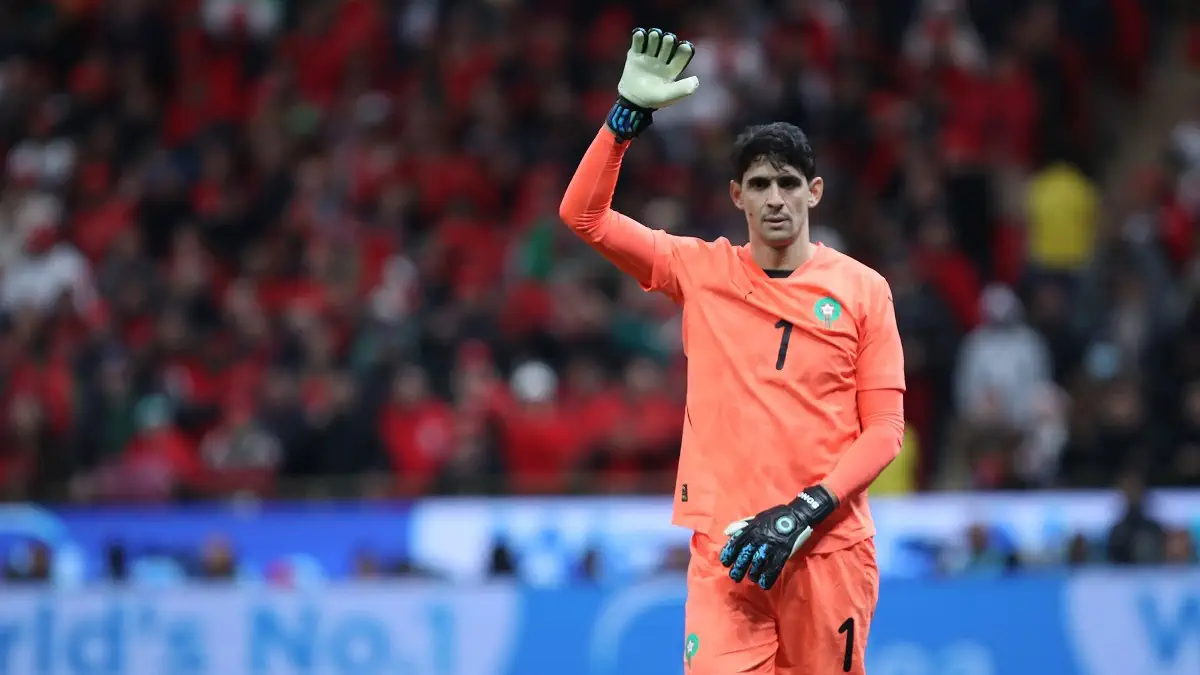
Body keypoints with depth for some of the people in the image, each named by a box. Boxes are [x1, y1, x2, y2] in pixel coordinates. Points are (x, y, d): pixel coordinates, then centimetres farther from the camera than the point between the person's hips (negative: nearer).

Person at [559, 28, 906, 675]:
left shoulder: (862, 288, 4)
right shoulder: (701, 270, 8)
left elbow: (884, 427, 2)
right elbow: (583, 214, 2)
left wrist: (804, 511, -10)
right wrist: (630, 113, -8)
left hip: (829, 545, 0)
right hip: (725, 549, 0)